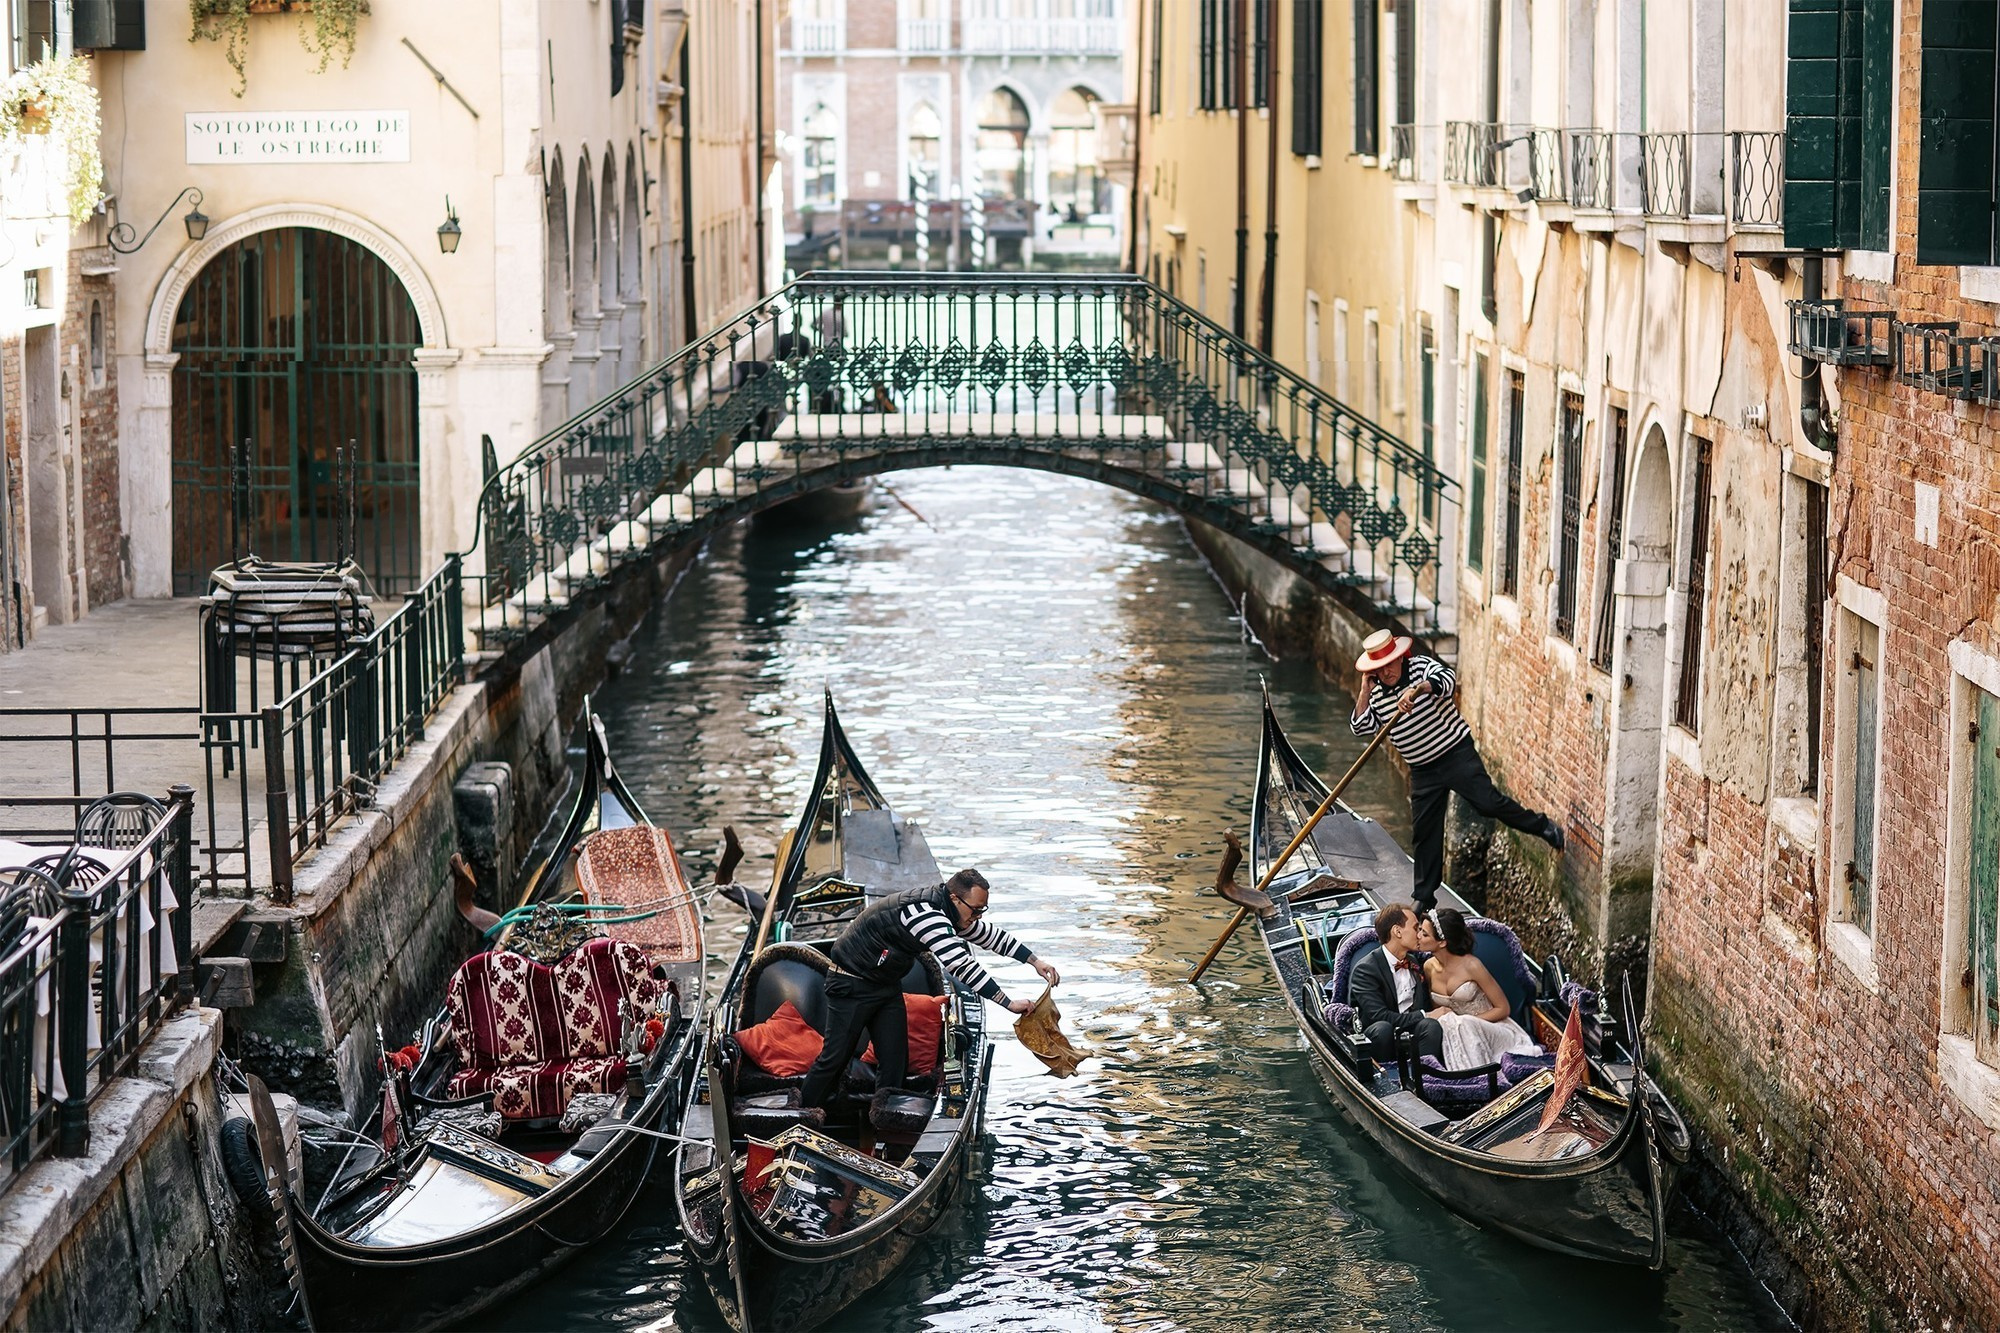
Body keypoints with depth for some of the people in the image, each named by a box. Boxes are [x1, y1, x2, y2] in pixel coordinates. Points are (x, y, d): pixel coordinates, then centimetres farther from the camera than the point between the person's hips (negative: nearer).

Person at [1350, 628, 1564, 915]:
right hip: (1423, 770, 5)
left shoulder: (1421, 665, -10)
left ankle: (1543, 826, -2)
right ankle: (1424, 898, 18)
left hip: (1457, 754, -5)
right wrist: (1365, 689, -10)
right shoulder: (1376, 693, 4)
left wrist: (1419, 688, -48)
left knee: (1488, 802, -19)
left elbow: (1447, 678, -30)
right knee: (1424, 833, 8)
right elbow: (1360, 727, -2)